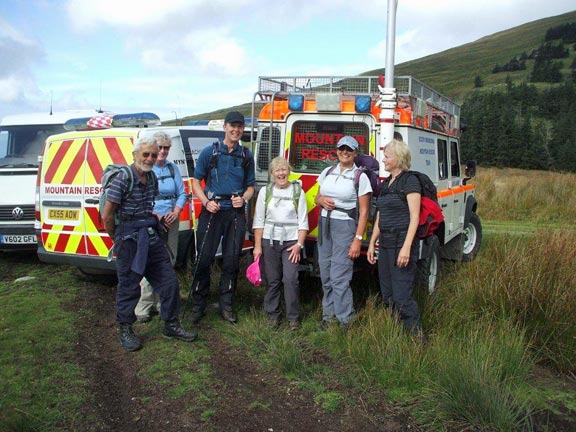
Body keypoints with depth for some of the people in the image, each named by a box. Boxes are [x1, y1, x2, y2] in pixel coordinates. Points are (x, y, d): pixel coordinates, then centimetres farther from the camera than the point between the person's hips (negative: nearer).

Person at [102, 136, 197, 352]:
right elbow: (107, 216, -11)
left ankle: (171, 325, 21)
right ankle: (125, 330, 20)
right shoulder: (123, 178, -13)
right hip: (129, 240, -7)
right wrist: (117, 239, 0)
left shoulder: (152, 177, 9)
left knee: (169, 281, 8)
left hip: (151, 237, 7)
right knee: (129, 286, 2)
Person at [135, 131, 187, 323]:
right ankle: (144, 307, -3)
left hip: (171, 221, 5)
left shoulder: (173, 169, 12)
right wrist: (157, 216, -16)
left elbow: (182, 194, 11)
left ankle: (161, 302, 18)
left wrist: (175, 212, -7)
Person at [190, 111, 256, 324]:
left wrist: (243, 198, -5)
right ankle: (198, 306, 9)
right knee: (204, 258, -3)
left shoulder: (247, 156, 10)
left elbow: (250, 186, 16)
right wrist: (206, 202, -11)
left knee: (231, 261, 6)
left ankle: (226, 305, 18)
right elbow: (196, 181, 4)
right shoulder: (209, 152, 3)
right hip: (212, 211, -2)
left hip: (236, 213, 3)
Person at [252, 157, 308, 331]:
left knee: (291, 279, -8)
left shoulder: (298, 191, 4)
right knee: (273, 280, 5)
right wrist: (257, 246, -1)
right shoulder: (265, 192, 6)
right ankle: (273, 315, 18)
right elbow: (259, 221, 4)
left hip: (291, 241, -1)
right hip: (269, 241, 1)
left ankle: (293, 317, 3)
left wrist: (299, 244, -7)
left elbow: (303, 221, 2)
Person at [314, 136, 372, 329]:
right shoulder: (328, 172, 11)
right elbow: (317, 198, 21)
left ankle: (344, 322, 0)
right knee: (326, 276, 9)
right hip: (324, 225, 6)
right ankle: (328, 316, 20)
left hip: (345, 226, -5)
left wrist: (358, 239, -13)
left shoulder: (360, 177, -4)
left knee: (339, 278, -9)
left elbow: (364, 211, -6)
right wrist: (322, 200, -4)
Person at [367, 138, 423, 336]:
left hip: (402, 241, -8)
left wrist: (406, 247, -21)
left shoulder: (409, 181, -8)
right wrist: (372, 243, 16)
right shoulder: (385, 184, 16)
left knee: (402, 296, -10)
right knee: (387, 295, 11)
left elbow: (414, 217, -14)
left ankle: (417, 336, 1)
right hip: (385, 242, 8)